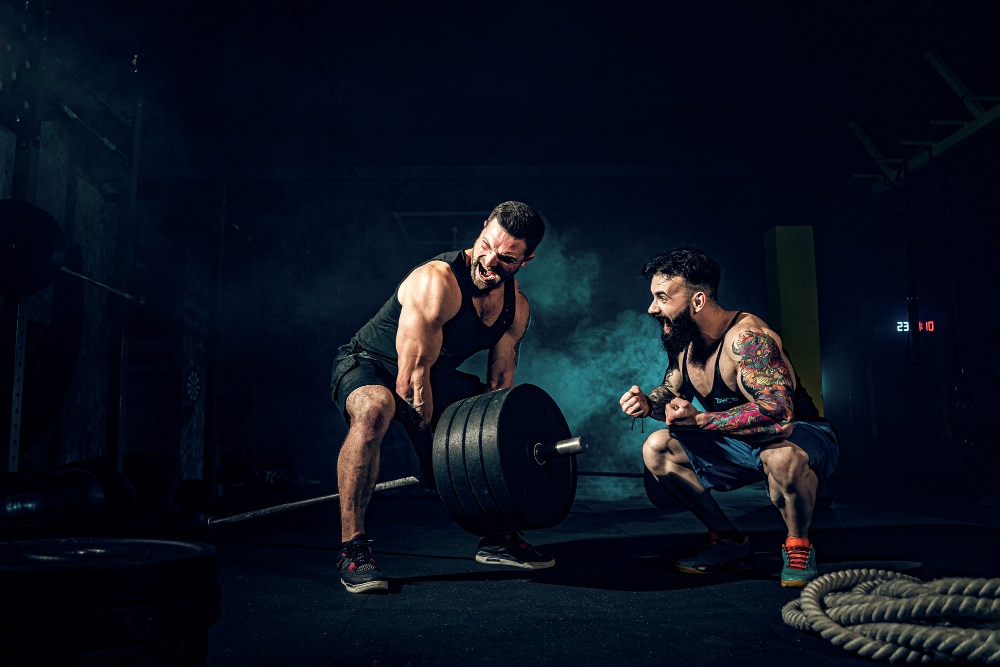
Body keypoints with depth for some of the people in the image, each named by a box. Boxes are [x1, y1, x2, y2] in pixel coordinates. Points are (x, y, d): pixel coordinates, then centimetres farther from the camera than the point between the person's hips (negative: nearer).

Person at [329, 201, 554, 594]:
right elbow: (412, 376, -31)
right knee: (374, 410, -41)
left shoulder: (517, 308, -8)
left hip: (435, 374, 7)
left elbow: (499, 384, -1)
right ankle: (352, 548, -29)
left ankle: (498, 539, 17)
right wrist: (435, 452, -26)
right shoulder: (437, 282, -32)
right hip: (366, 364, -7)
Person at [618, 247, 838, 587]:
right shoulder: (682, 342, -5)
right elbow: (672, 393, 11)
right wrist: (647, 404, -13)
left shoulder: (747, 337, -30)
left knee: (782, 456, -42)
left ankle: (798, 548, -10)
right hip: (742, 444, 8)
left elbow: (778, 414, -39)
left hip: (801, 437, -8)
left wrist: (699, 420, -37)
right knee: (657, 448, -4)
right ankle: (731, 543, 8)